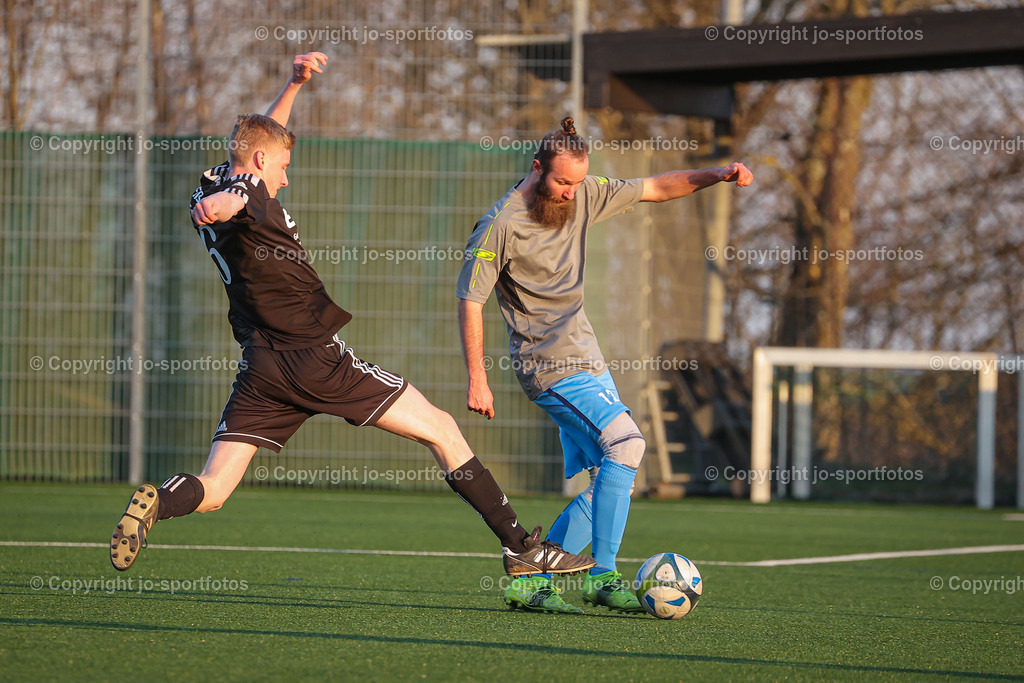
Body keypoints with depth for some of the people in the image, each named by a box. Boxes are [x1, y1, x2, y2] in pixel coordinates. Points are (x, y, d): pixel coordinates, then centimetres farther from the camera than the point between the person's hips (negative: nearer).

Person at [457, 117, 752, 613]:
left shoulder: (584, 196, 6)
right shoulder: (500, 226, -13)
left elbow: (657, 188, 14)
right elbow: (470, 301, -11)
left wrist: (715, 175, -2)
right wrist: (477, 380, -15)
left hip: (584, 356, 8)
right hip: (547, 363, -8)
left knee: (597, 489, 4)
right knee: (625, 443, -23)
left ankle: (530, 583, 8)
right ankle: (604, 577, -20)